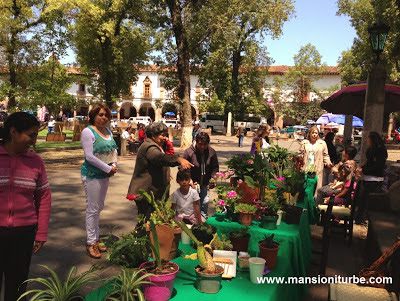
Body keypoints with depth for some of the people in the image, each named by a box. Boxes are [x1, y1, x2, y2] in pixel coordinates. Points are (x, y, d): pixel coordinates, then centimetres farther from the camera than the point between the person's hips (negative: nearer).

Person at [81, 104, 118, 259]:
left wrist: (114, 165, -4)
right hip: (92, 175, -8)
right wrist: (108, 168, -17)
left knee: (99, 207, 16)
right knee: (93, 209, -2)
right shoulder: (88, 131, -12)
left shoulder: (107, 131, 12)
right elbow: (89, 156, -19)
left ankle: (95, 238, 28)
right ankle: (91, 242, 10)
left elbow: (114, 150, 15)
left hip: (105, 175, 8)